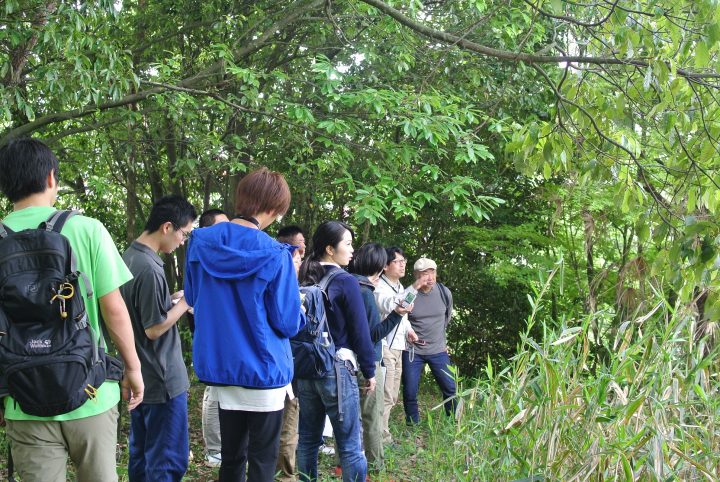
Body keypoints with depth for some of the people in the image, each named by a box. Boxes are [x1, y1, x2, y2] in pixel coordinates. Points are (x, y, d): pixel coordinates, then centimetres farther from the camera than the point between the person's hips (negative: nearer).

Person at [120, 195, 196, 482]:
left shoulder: (129, 257, 6)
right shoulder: (149, 269, -23)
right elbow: (154, 329, -19)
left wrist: (172, 298, 9)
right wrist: (186, 301, -11)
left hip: (138, 379, 10)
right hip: (162, 380, -10)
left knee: (140, 456, 17)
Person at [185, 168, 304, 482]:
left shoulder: (201, 243, -2)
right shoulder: (274, 256, -17)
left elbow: (192, 299, 13)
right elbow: (288, 324, -12)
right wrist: (299, 311, 10)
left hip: (218, 364, 5)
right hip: (263, 370, -5)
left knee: (231, 456, 17)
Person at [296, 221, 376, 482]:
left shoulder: (304, 281, 6)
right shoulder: (346, 282, -11)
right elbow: (360, 331, -10)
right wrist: (369, 371, 0)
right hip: (337, 368, -7)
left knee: (308, 440, 14)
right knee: (350, 446, -1)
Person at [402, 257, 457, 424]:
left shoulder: (444, 293, -4)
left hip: (438, 350, 2)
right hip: (412, 351, -2)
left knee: (450, 388, 3)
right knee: (410, 392, 1)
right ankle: (413, 425, 18)